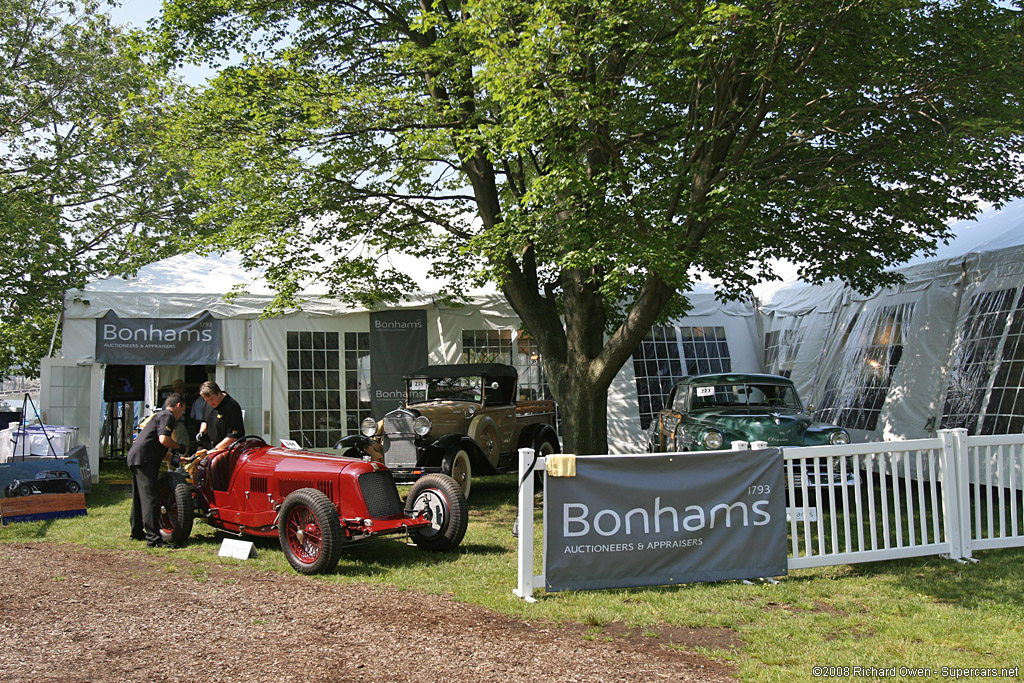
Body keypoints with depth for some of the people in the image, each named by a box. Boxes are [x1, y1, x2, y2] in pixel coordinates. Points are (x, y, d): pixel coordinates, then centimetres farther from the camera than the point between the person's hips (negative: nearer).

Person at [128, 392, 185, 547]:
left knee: (139, 498, 20)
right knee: (151, 498, -13)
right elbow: (163, 439, -21)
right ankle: (153, 538, -17)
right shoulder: (167, 416, -4)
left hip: (135, 457, 11)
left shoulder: (160, 415, 27)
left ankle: (137, 532, 31)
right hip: (144, 459, -11)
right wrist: (178, 447, -4)